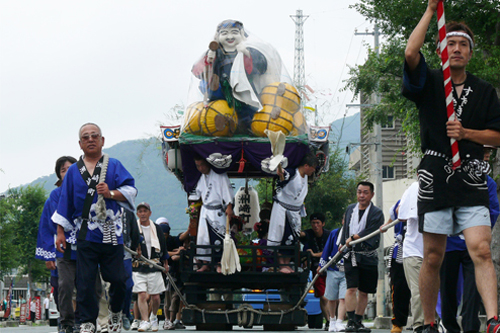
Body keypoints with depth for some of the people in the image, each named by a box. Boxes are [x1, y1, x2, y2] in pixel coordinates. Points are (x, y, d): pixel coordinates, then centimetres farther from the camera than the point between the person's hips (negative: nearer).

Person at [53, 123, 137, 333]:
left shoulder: (114, 166, 10)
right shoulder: (73, 171, 13)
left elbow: (130, 190, 1)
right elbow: (65, 204, 14)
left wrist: (112, 194, -17)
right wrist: (60, 232, 9)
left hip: (112, 234, 0)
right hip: (86, 235, 0)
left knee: (118, 279, -1)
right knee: (85, 282, -6)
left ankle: (115, 313, 24)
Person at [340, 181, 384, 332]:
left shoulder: (377, 213, -3)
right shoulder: (350, 209, 11)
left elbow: (370, 232, -15)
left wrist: (353, 238, -18)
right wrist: (342, 245, 20)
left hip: (368, 256, -1)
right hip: (351, 255, 1)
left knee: (364, 292, 6)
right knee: (351, 289, -12)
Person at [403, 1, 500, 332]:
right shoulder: (428, 83, 7)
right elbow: (411, 53, -13)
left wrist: (466, 133, -6)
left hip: (472, 180, 1)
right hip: (435, 178, -1)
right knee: (433, 258, 4)